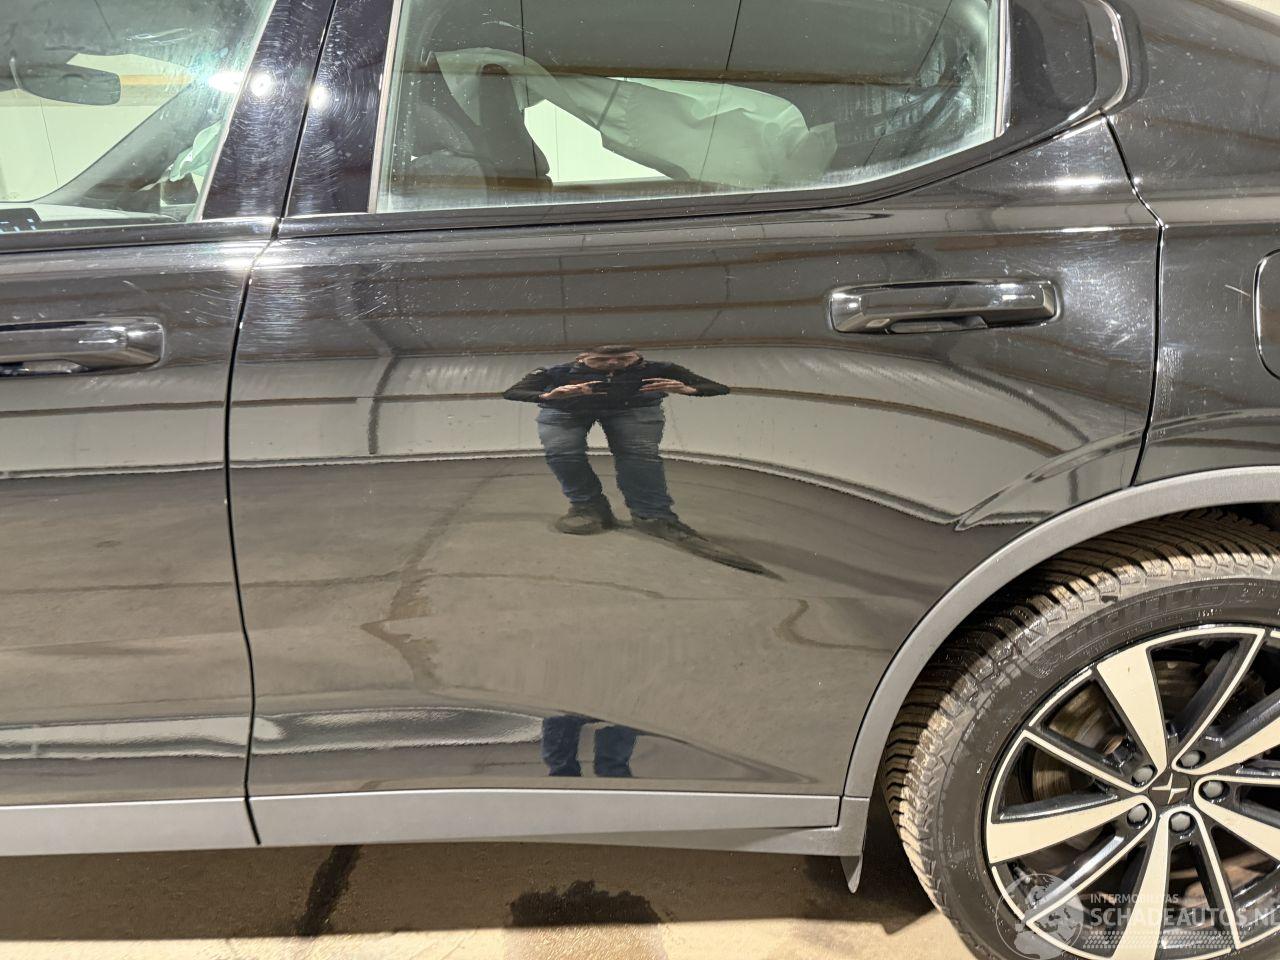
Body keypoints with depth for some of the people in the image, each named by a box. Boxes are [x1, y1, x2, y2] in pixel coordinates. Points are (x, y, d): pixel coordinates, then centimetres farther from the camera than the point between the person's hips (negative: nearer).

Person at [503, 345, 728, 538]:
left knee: (641, 453, -22)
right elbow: (512, 392, -24)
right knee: (561, 452, -22)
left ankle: (653, 515, -21)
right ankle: (588, 508, -11)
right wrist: (547, 396, -44)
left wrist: (687, 390, -43)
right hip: (563, 411, 0)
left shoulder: (657, 370, -20)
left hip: (636, 410, 0)